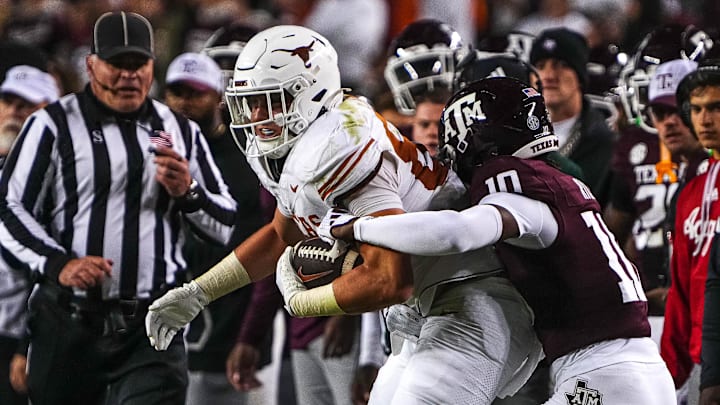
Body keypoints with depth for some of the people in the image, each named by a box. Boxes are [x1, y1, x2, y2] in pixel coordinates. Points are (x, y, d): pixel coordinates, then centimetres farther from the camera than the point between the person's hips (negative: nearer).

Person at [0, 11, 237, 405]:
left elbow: (225, 227, 16)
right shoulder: (54, 125, 3)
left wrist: (188, 192, -5)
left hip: (153, 331, 2)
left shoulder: (180, 132, 14)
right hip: (70, 326, -2)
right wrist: (57, 263, -16)